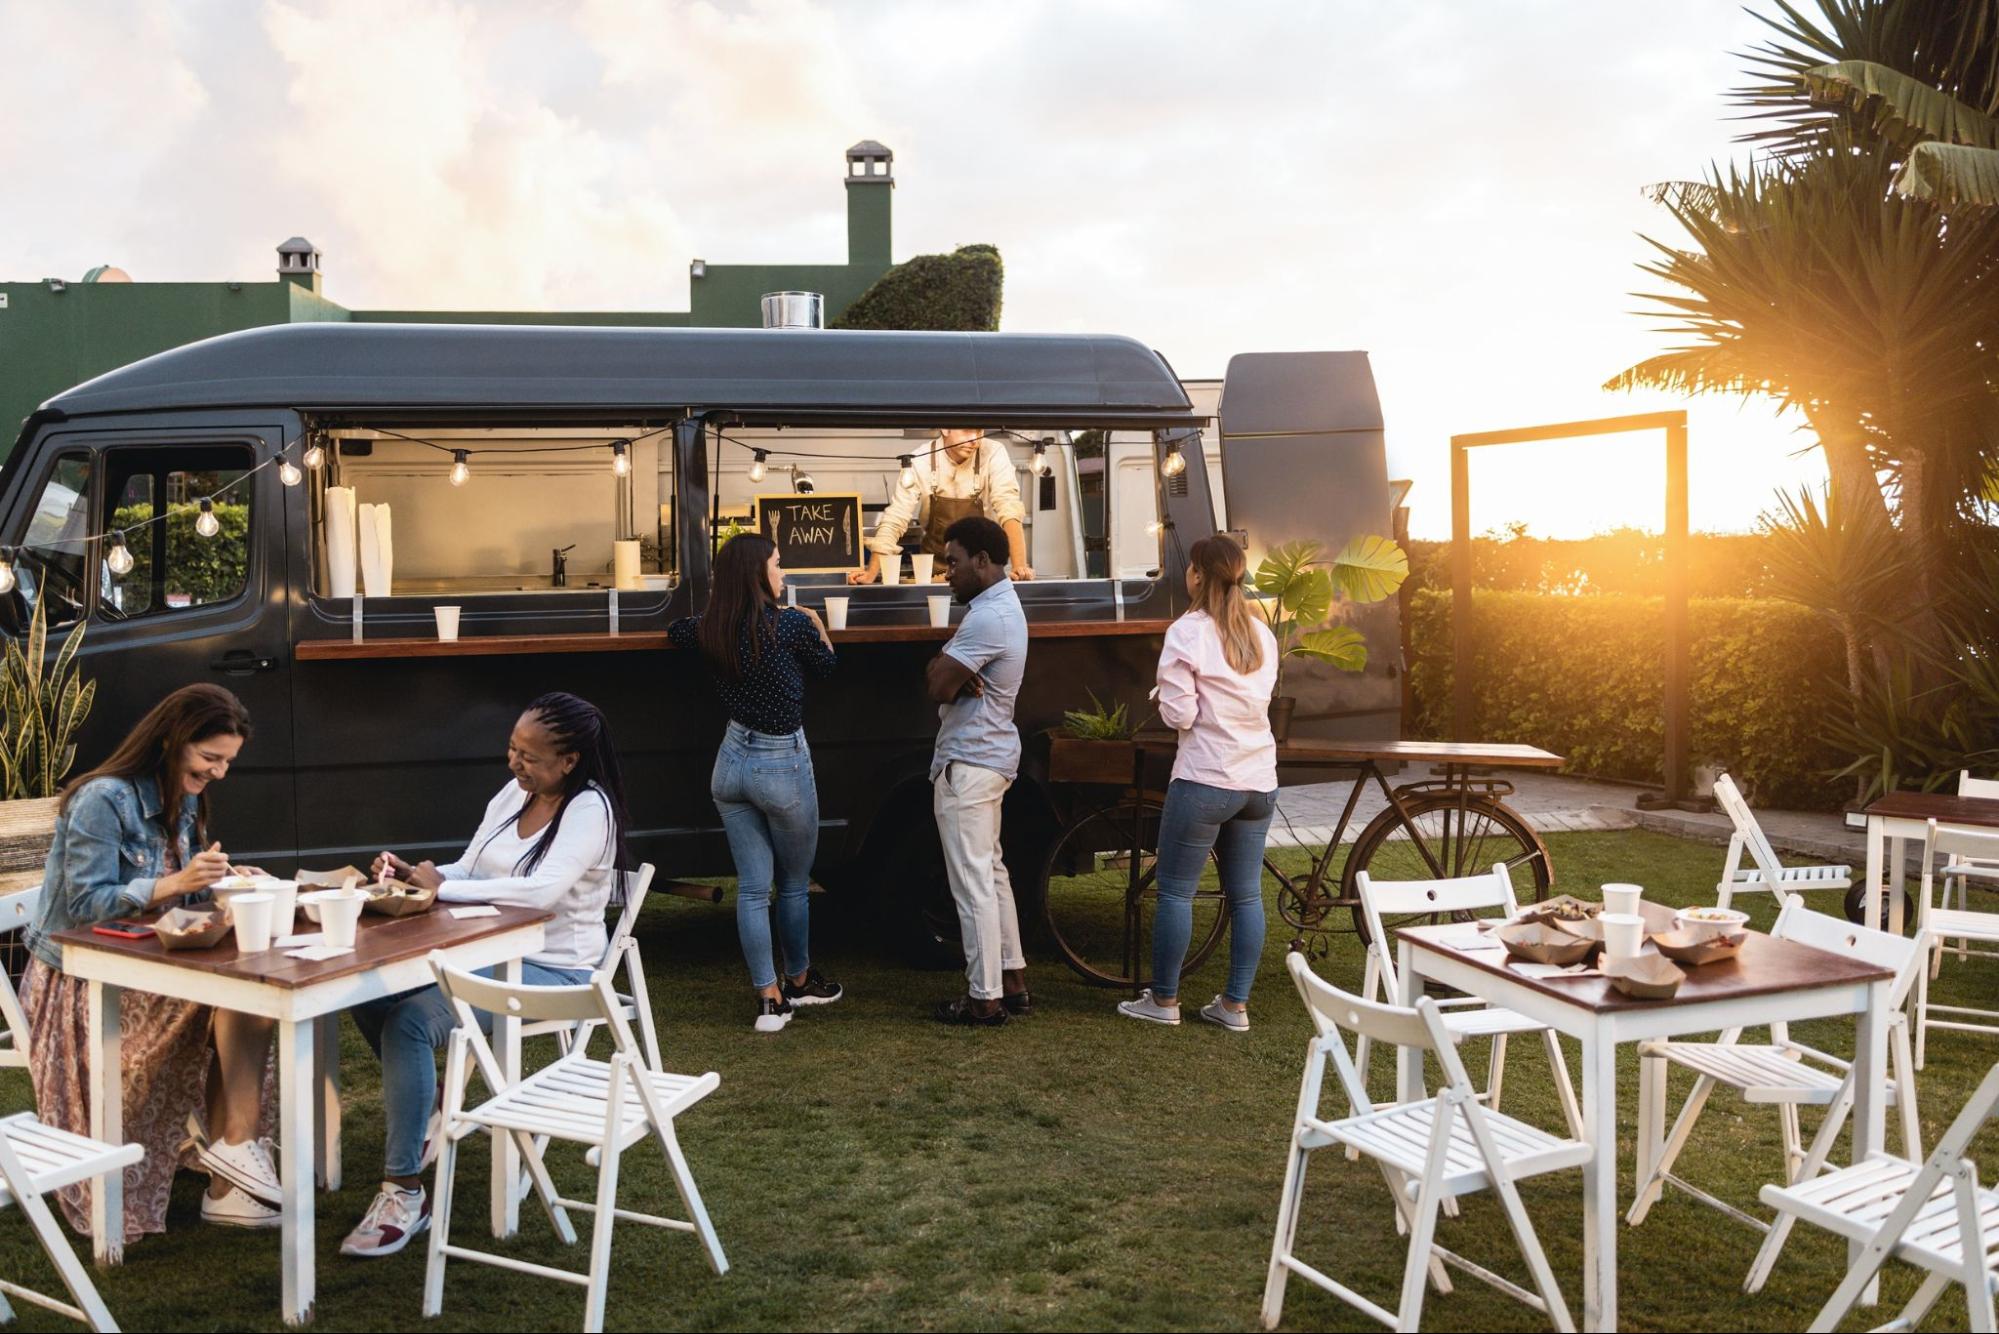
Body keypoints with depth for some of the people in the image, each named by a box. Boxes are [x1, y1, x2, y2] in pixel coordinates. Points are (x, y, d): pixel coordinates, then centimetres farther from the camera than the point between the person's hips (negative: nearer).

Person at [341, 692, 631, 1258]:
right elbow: (467, 874, 13)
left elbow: (542, 891, -30)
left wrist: (443, 887, -21)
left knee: (411, 1021, -26)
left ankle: (404, 1191, -18)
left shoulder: (590, 809, -16)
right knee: (367, 995, -8)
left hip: (552, 970, -8)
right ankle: (424, 1109, 17)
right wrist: (415, 875, -8)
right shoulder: (513, 794, 9)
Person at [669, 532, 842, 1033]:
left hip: (733, 761, 4)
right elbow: (825, 666, 4)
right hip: (783, 764, -4)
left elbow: (674, 630, 21)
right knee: (795, 884, 15)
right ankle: (799, 981, 33)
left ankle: (770, 1000, 9)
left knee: (752, 887, 7)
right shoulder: (791, 625, -16)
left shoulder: (711, 631, -2)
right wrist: (816, 625, 21)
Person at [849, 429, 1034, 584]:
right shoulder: (920, 460, -12)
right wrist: (871, 574, -22)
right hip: (935, 567, 1)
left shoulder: (994, 454, -13)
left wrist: (1019, 567, -37)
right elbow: (894, 520, -11)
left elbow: (1009, 511, -22)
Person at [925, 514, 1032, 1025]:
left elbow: (938, 685, -21)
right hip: (991, 754, 11)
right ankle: (1012, 981, 25)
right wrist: (951, 671, -12)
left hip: (968, 763, -11)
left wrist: (947, 671, -2)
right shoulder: (1002, 605, 14)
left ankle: (984, 999, 1)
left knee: (973, 883, -5)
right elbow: (938, 674, 9)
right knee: (992, 871, 17)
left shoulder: (987, 619, -21)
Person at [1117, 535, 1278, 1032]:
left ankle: (1163, 1000, 13)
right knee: (1246, 894, 10)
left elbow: (1179, 715, -13)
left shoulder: (1187, 633, -12)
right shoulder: (1261, 634, 8)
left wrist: (1165, 697, 6)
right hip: (1259, 781, 6)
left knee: (1175, 891, 5)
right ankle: (1236, 1004, 16)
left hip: (1205, 781, -6)